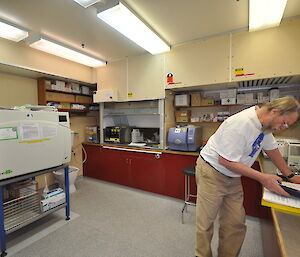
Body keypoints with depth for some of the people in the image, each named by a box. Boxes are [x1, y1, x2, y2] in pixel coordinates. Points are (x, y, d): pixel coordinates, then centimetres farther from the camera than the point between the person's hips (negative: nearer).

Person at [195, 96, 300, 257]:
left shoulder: (265, 123, 2)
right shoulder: (241, 123, -27)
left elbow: (272, 149, 18)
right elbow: (225, 160, -25)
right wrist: (262, 177, -22)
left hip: (233, 177, 8)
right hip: (212, 172, -8)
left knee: (236, 224, 10)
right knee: (205, 223, 4)